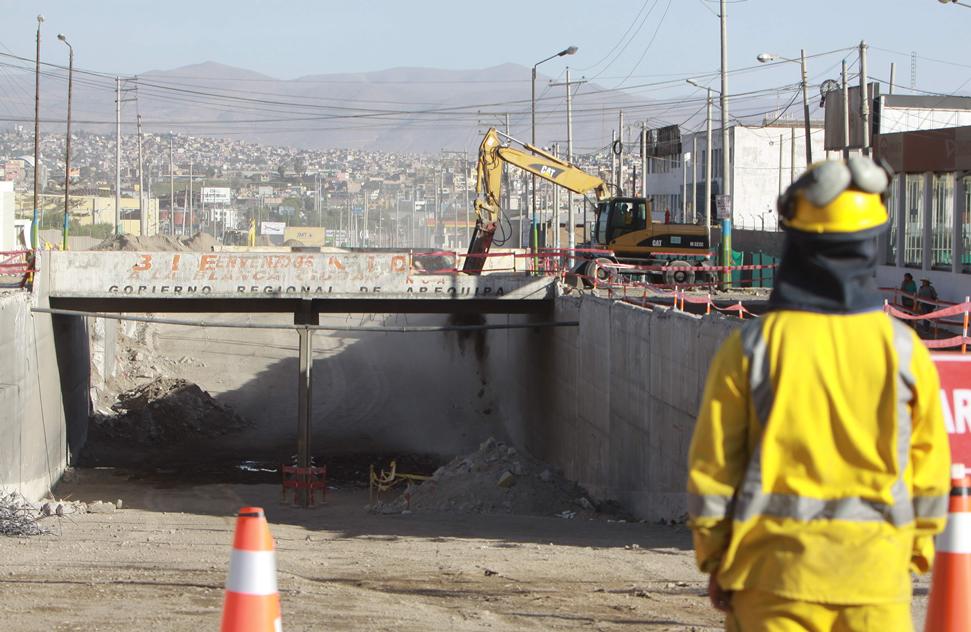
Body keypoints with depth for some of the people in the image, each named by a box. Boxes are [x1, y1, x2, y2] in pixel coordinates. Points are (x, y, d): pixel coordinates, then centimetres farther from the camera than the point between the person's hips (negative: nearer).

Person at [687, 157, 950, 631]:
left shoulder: (750, 348, -6)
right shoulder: (903, 348, -1)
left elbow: (711, 465, -2)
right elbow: (929, 466, 6)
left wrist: (713, 560, 9)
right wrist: (918, 549, 19)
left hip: (775, 570, -1)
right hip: (876, 569, 1)